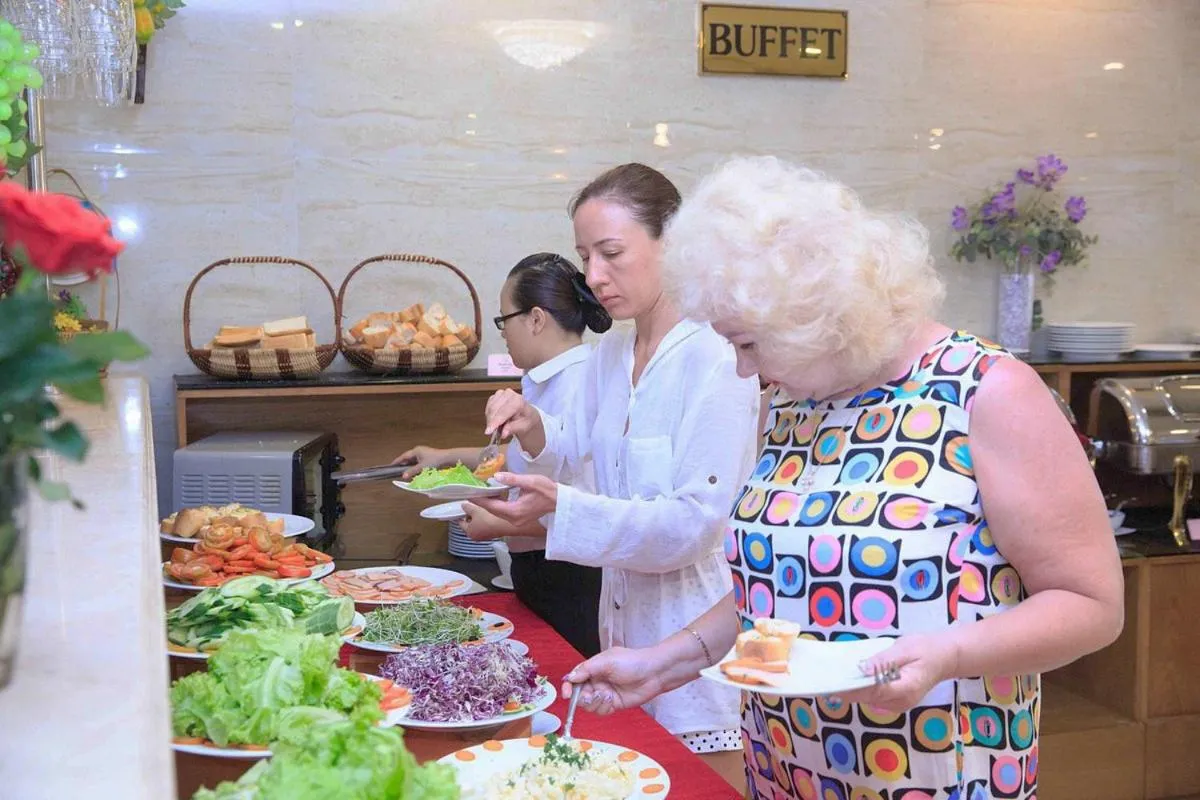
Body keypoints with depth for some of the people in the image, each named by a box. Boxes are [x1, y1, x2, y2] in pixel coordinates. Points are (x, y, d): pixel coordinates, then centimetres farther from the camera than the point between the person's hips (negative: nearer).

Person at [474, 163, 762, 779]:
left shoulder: (716, 360, -20)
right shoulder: (611, 351, 6)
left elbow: (694, 522, -24)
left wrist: (560, 508, -31)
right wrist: (532, 425, -5)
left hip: (694, 619, -8)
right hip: (623, 604, 8)